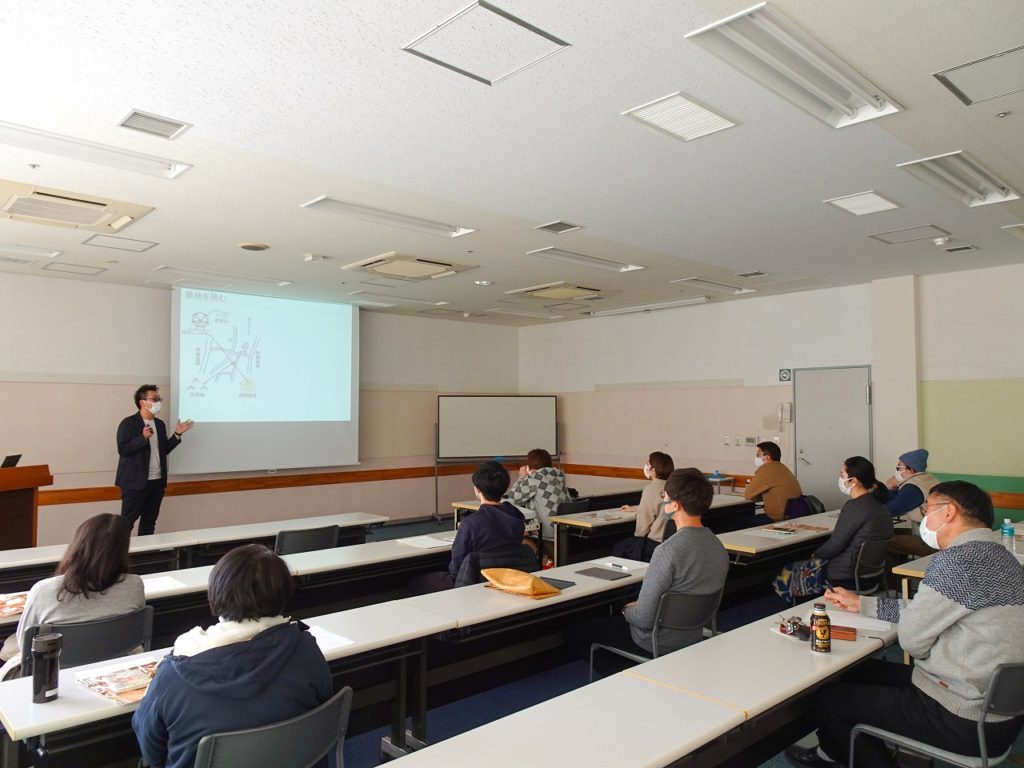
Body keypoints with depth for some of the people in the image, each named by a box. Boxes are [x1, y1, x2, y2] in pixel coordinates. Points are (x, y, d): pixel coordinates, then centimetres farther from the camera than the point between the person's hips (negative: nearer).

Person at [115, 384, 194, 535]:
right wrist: (143, 437, -27)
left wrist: (177, 434, 5)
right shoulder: (128, 423, -9)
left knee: (149, 521, 14)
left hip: (157, 482, 7)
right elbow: (122, 450, -17)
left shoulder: (160, 424, 12)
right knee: (127, 521, -1)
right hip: (136, 482, -7)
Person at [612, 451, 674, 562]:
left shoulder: (651, 488, -17)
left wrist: (637, 535, 6)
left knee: (617, 548, 11)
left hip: (656, 543, -8)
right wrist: (633, 509, 39)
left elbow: (645, 519, -15)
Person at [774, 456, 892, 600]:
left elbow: (835, 545, -18)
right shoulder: (878, 503, 7)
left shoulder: (854, 506, -21)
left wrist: (815, 554, 1)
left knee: (788, 573, 7)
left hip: (847, 577, -9)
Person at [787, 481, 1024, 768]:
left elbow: (912, 638, -18)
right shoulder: (996, 554, 6)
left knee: (829, 697, 3)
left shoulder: (959, 559, -24)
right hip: (999, 706, 9)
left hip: (967, 720, -9)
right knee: (862, 671, 22)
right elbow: (924, 612, 12)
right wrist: (860, 603, 18)